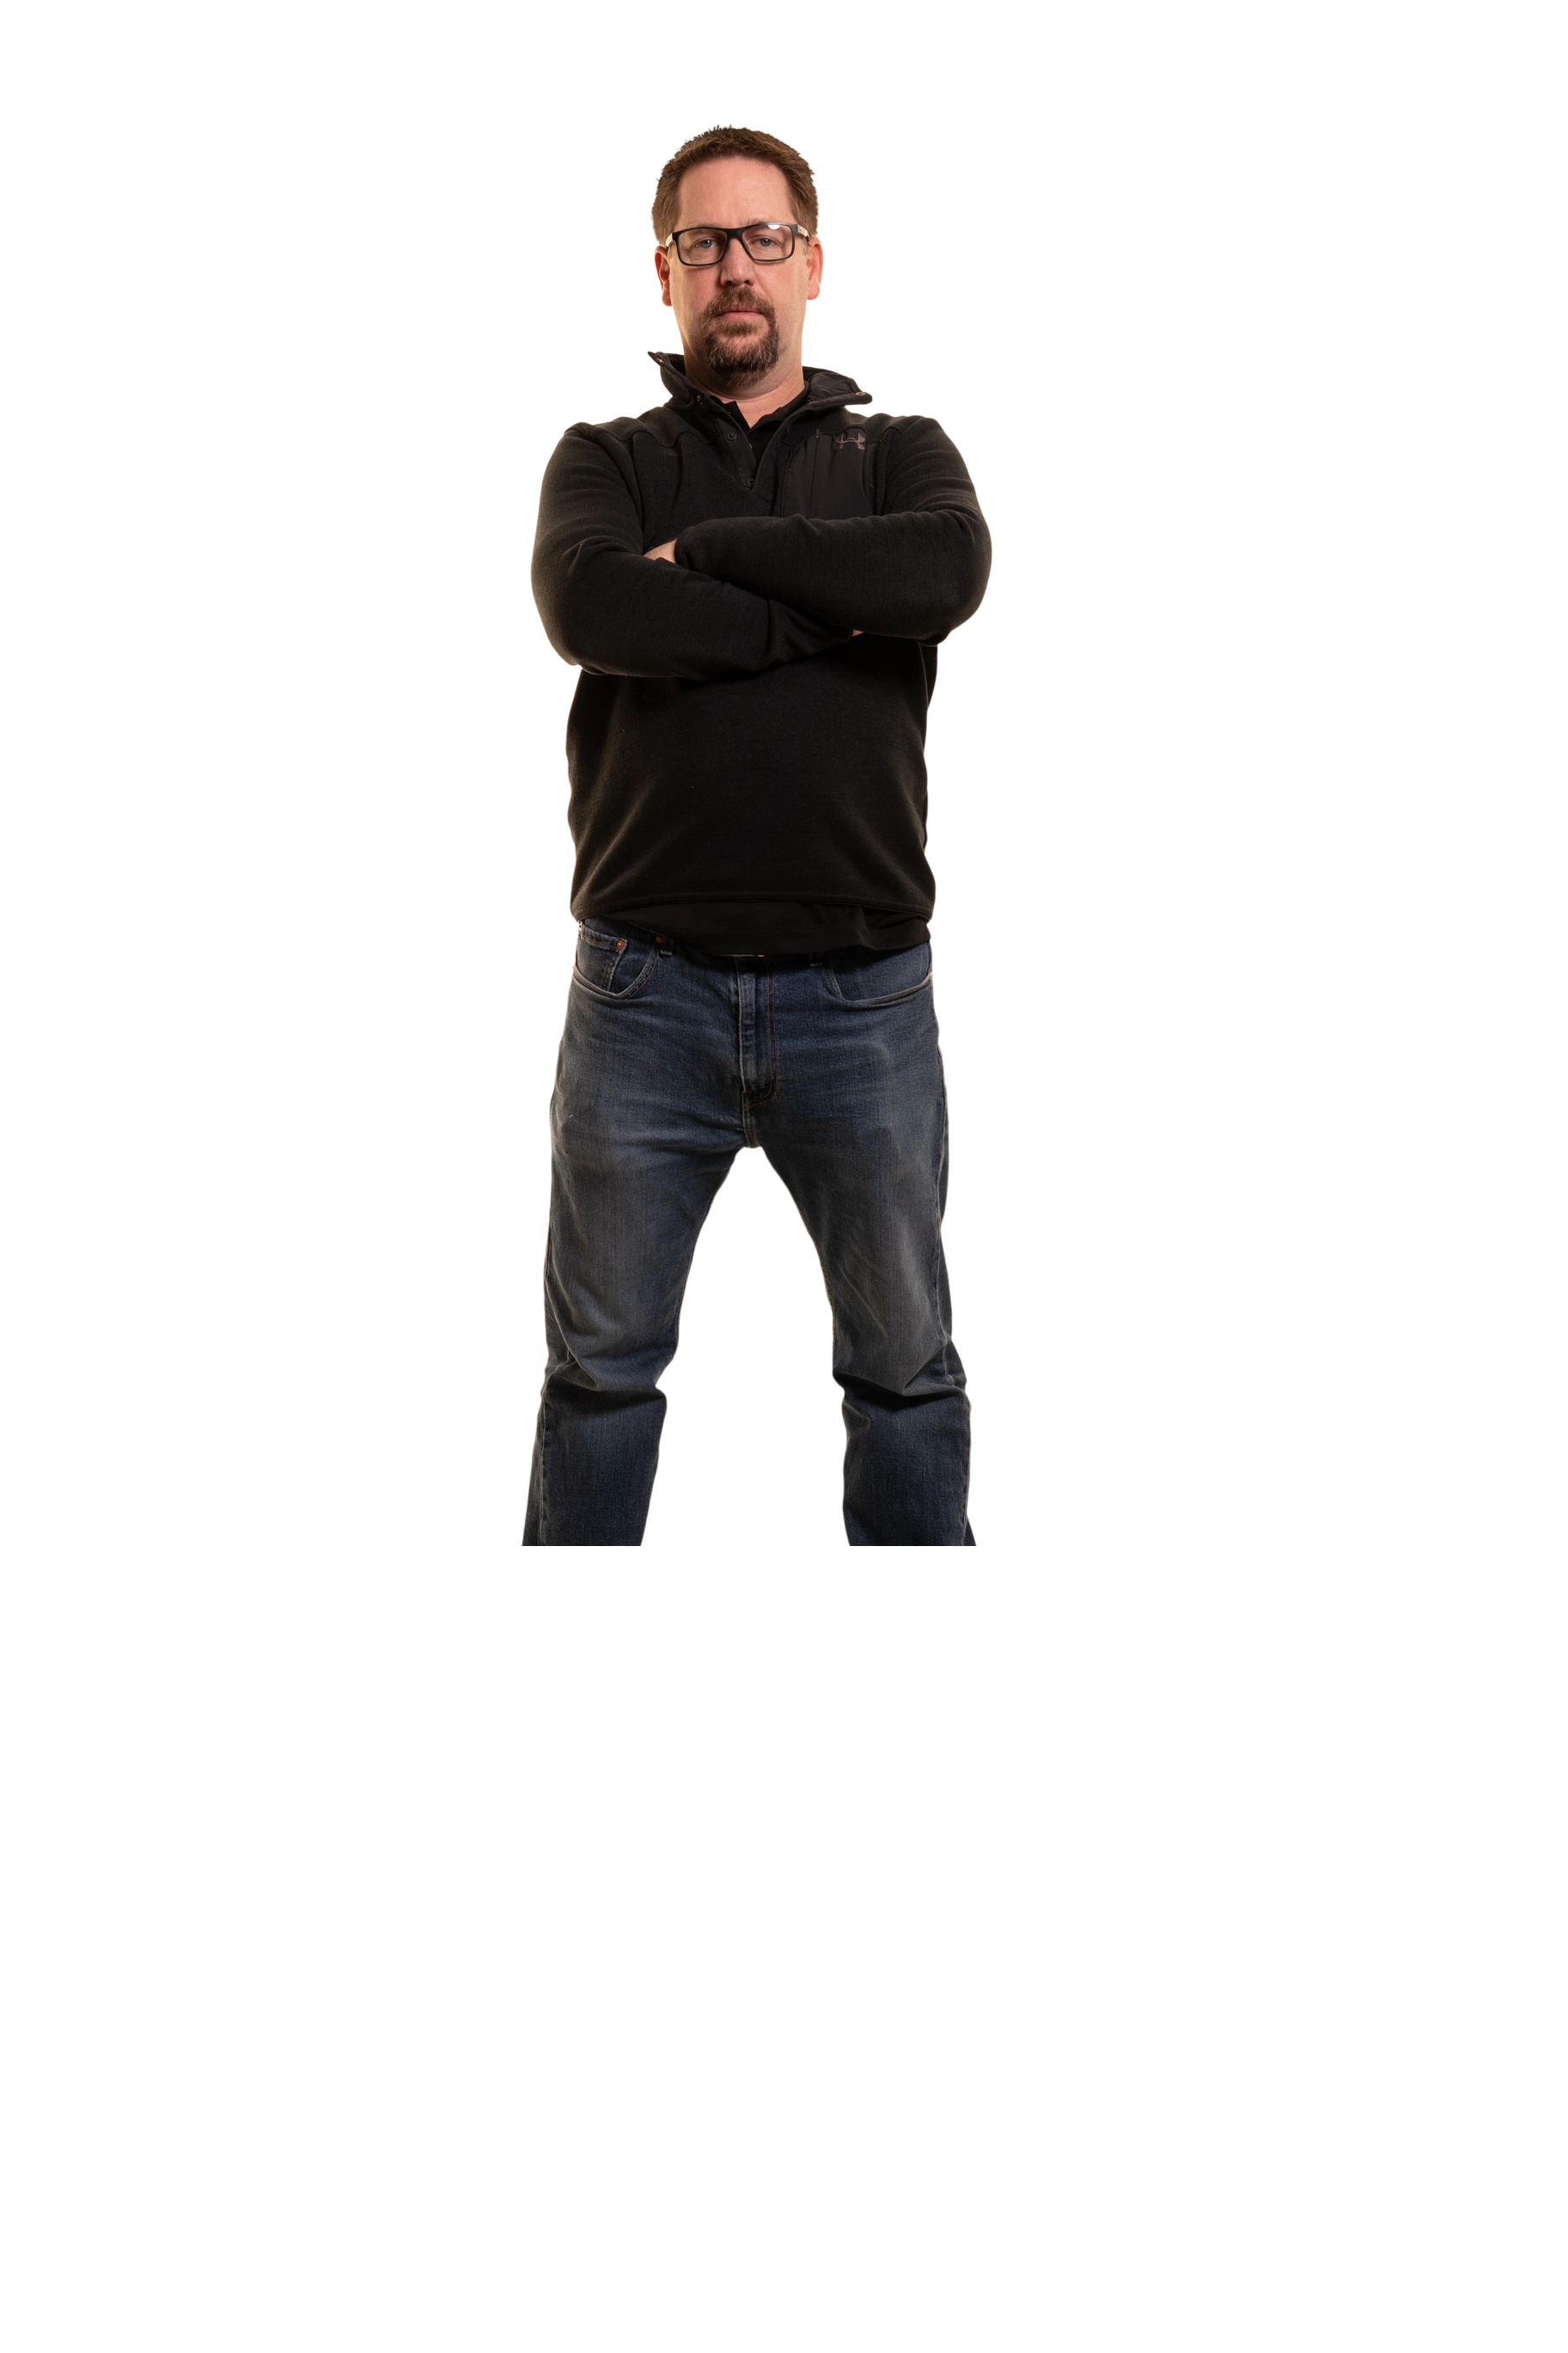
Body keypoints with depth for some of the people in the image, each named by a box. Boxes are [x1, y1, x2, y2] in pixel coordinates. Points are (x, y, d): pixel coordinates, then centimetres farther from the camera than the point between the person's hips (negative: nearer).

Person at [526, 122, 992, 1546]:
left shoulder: (898, 453, 12)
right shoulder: (606, 461, 11)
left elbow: (950, 568, -13)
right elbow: (587, 604, -13)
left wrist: (708, 550, -9)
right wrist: (832, 618, -11)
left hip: (863, 992, 0)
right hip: (645, 991, 0)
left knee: (909, 1370, 9)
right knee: (601, 1373, 9)